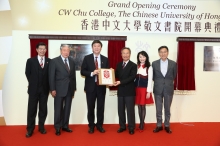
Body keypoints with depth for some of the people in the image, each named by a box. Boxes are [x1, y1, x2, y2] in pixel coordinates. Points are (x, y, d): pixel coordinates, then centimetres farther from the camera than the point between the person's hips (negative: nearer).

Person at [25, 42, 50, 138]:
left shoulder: (49, 61, 4)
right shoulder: (30, 61, 3)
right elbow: (27, 74, 4)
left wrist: (47, 85, -1)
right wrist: (33, 83, 2)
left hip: (44, 89, 1)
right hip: (33, 89, -1)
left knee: (43, 109, 8)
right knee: (32, 109, 2)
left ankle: (41, 127, 21)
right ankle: (30, 129, 11)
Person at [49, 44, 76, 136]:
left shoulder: (72, 61, 10)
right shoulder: (54, 61, -4)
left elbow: (73, 75, 11)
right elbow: (51, 76, -6)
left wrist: (74, 88, 9)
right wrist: (53, 89, -10)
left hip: (69, 89, 4)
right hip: (59, 89, -4)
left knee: (67, 109, 10)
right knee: (58, 109, 4)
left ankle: (65, 126, 23)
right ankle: (57, 128, 16)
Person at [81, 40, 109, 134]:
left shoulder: (105, 59, 7)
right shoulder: (87, 58, 1)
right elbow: (82, 71, -4)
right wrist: (92, 73, -19)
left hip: (101, 86, 2)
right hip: (90, 86, -1)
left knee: (101, 107, 8)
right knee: (91, 107, 7)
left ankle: (99, 125, 22)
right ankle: (91, 126, 21)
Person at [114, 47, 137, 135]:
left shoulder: (133, 65, -6)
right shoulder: (118, 65, 13)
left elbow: (132, 77, -17)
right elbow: (116, 75, 12)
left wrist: (120, 82, -24)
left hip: (129, 91, -5)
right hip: (120, 91, 5)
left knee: (130, 110, 3)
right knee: (120, 110, 10)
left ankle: (131, 128, 14)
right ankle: (122, 126, 23)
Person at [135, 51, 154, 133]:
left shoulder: (149, 67, -2)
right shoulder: (136, 66, 9)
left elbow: (150, 80, -6)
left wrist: (148, 92, -11)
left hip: (144, 89, -4)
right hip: (137, 88, 4)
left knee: (143, 106, 1)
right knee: (139, 106, 8)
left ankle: (142, 125, 11)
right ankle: (141, 124, 19)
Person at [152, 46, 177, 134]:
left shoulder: (173, 64, -2)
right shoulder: (154, 63, -1)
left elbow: (174, 76, 9)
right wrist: (158, 82, 10)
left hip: (169, 89, 0)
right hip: (158, 89, 0)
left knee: (167, 109, 10)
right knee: (158, 109, 8)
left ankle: (167, 126, 24)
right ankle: (159, 126, 21)